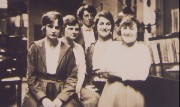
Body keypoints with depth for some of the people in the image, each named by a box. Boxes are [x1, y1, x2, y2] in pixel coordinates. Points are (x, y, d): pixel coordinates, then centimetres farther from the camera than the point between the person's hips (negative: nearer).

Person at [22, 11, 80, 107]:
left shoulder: (67, 50, 5)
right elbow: (31, 77, 2)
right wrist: (43, 98, -10)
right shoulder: (35, 48, 4)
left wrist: (61, 98, -11)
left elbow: (72, 78, 2)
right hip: (38, 92, 0)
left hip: (62, 93, 0)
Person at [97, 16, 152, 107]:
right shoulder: (115, 48, 17)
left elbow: (142, 75, -9)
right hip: (111, 90, 3)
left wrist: (117, 72, -7)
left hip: (132, 91, -2)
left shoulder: (143, 48, 4)